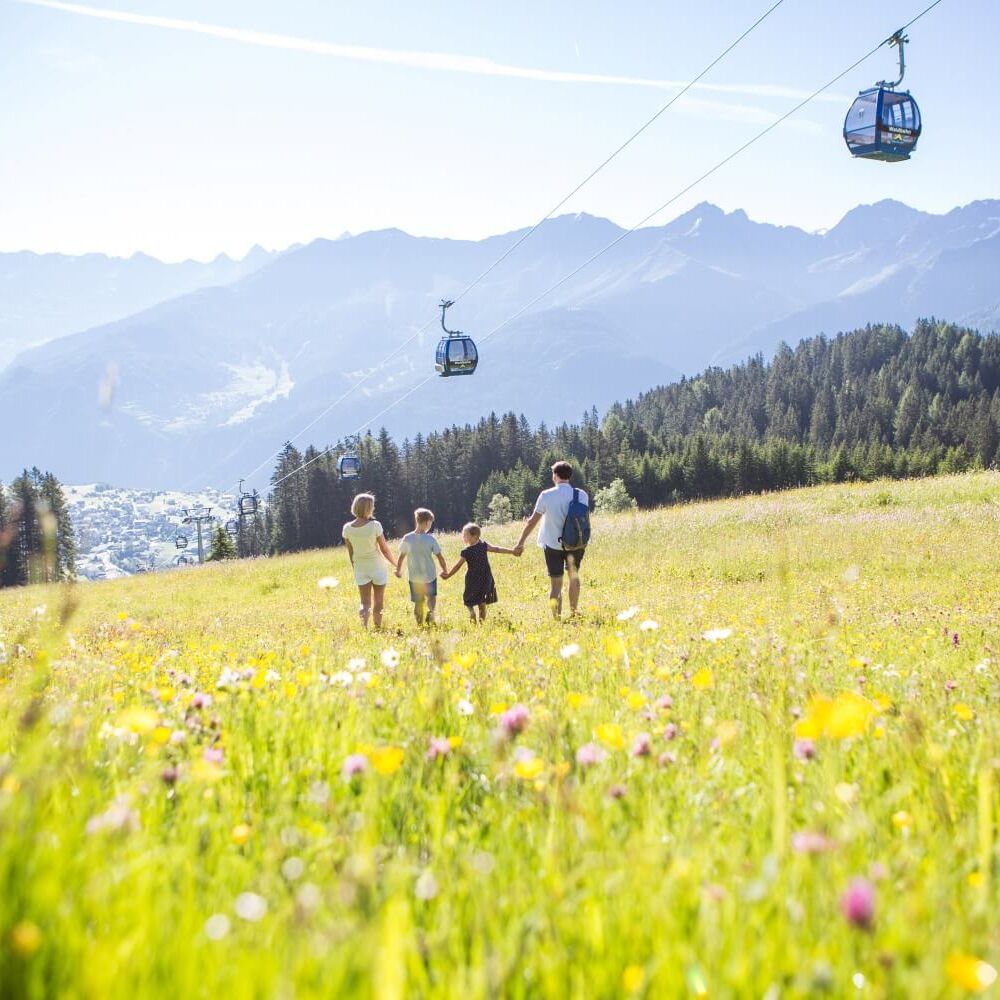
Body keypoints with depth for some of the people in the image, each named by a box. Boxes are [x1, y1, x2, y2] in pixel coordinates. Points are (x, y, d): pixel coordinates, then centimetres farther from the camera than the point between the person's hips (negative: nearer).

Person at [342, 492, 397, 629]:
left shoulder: (347, 528, -7)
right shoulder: (375, 526, -18)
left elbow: (350, 552, 2)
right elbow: (385, 549, -11)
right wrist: (395, 564, 5)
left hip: (360, 569, 3)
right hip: (377, 567, -3)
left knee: (365, 602, 6)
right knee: (378, 602, 14)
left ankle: (363, 621, -23)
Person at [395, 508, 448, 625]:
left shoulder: (407, 539, -10)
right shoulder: (430, 539, -14)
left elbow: (401, 557, -1)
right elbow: (440, 557, -8)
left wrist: (398, 570, 16)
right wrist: (444, 570, 8)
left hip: (414, 577, 1)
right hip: (430, 576, -1)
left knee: (419, 602, 15)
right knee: (431, 597, 22)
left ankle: (420, 624, 14)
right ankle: (430, 612, -5)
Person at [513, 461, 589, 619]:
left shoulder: (546, 496, -11)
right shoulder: (582, 495, -6)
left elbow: (532, 521, -5)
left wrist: (520, 543, 3)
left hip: (552, 545, -2)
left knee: (555, 584, 3)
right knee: (574, 576, 24)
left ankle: (556, 618, -2)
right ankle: (573, 612, 32)